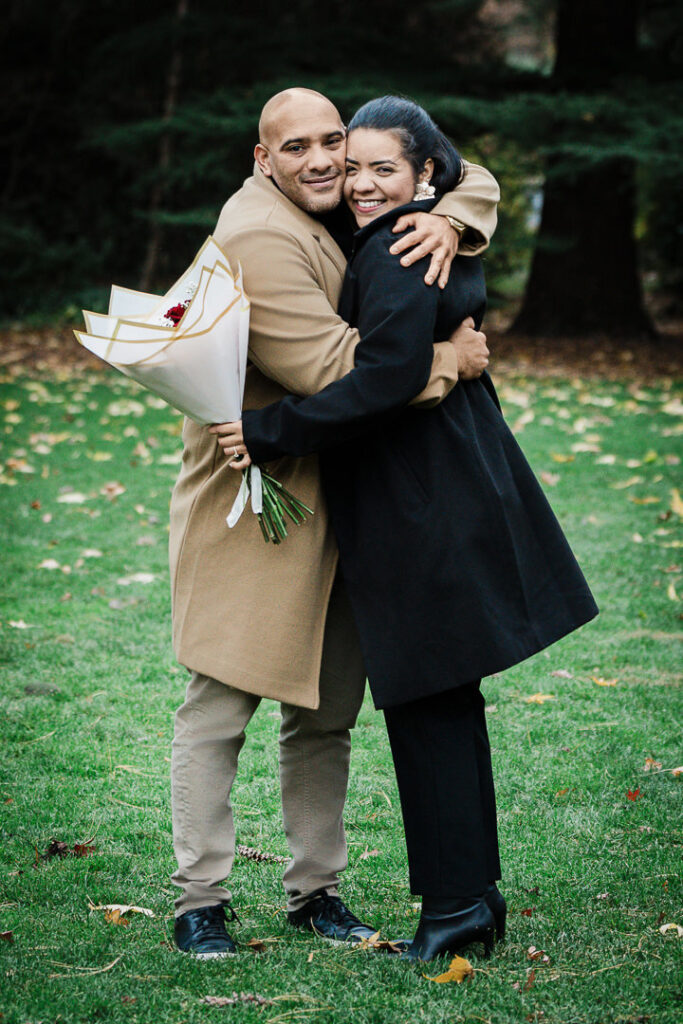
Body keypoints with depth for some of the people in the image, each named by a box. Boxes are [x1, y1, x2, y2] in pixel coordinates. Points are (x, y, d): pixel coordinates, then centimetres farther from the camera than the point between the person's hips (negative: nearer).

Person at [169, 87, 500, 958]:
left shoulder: (349, 204, 7)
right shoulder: (257, 239, -19)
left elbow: (469, 178, 14)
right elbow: (329, 368, -26)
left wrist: (448, 221, -9)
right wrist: (442, 360, -17)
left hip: (332, 498, 8)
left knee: (325, 708, 12)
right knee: (222, 702, -4)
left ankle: (314, 889, 22)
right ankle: (199, 900, 5)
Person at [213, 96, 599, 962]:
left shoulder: (396, 252, -17)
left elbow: (387, 378, -27)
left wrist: (270, 431, -25)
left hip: (419, 502, -10)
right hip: (458, 486, 10)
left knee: (427, 702, -3)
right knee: (445, 699, 14)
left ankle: (457, 903, 3)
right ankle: (476, 891, 22)